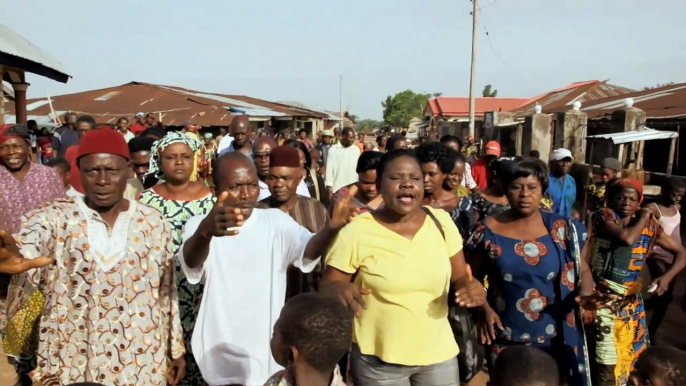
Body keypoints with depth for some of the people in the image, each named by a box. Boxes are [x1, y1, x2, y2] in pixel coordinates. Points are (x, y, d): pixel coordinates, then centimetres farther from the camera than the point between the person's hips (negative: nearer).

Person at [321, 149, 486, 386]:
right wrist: (338, 290, -28)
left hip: (439, 353, 3)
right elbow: (326, 288, -6)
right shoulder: (356, 231, -13)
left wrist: (472, 287, -16)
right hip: (378, 359, -3)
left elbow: (459, 278, 6)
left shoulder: (440, 221, -3)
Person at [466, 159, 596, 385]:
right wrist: (483, 307, -13)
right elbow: (472, 278, 1)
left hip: (554, 339, 1)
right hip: (504, 339, 0)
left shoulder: (563, 229, -3)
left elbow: (582, 270, 4)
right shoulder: (488, 231, -6)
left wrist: (587, 292, -16)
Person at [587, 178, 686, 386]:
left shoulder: (649, 225, 4)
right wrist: (643, 218, -11)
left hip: (631, 302, 5)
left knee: (629, 355, 16)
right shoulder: (604, 216, -10)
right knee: (607, 360, -5)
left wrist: (667, 276, -11)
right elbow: (627, 238, -29)